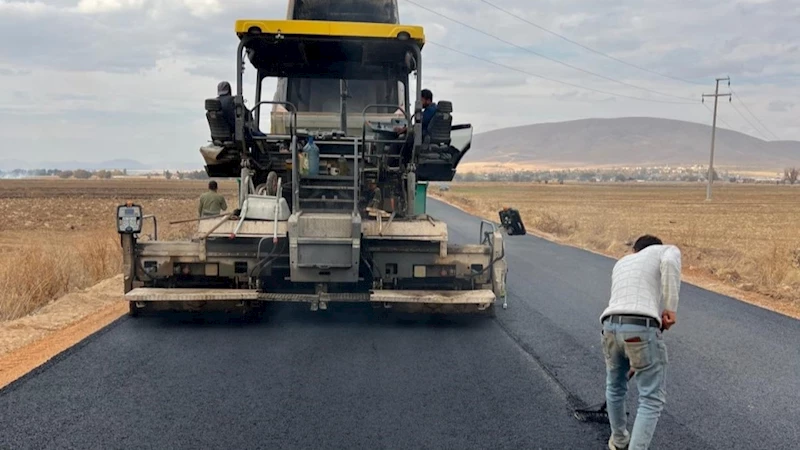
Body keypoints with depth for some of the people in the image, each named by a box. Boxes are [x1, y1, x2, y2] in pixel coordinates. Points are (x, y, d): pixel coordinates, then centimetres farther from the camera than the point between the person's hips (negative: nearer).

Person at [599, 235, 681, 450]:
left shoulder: (621, 263, 34)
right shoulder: (667, 250, 18)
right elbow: (669, 263, -9)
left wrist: (633, 361, 42)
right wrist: (670, 307, -6)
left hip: (610, 326, 6)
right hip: (641, 328, -6)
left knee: (615, 387, 28)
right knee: (652, 399, 5)